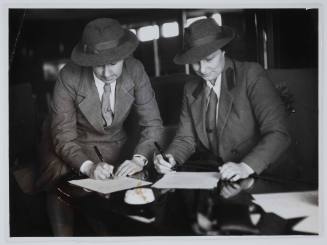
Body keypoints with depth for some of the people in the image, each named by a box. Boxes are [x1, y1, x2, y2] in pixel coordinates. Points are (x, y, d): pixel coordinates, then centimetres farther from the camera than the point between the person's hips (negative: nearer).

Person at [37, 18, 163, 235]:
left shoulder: (135, 70, -14)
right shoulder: (69, 77, -21)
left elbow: (152, 123, -10)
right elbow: (63, 135, -17)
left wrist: (139, 159, -28)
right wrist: (88, 166, -35)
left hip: (117, 150, 2)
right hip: (74, 150, -1)